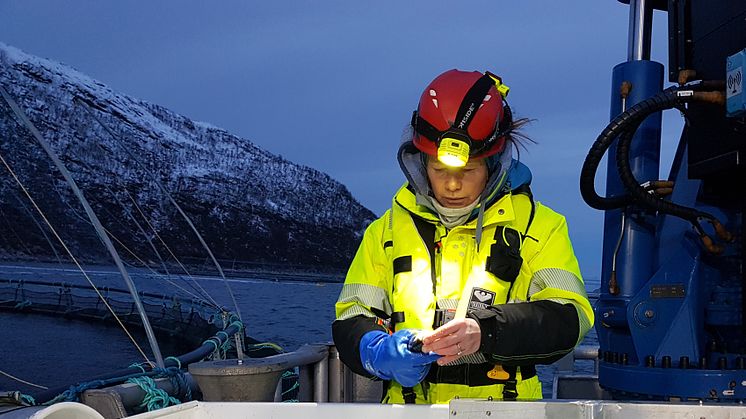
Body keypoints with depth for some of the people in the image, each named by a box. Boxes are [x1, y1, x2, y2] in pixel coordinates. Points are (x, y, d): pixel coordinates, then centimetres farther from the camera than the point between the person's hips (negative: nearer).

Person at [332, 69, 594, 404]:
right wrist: (382, 352, -8)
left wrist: (487, 332, -17)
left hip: (503, 410, -2)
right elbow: (350, 320, 14)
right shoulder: (387, 230, 17)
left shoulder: (538, 226, 11)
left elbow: (569, 317, 0)